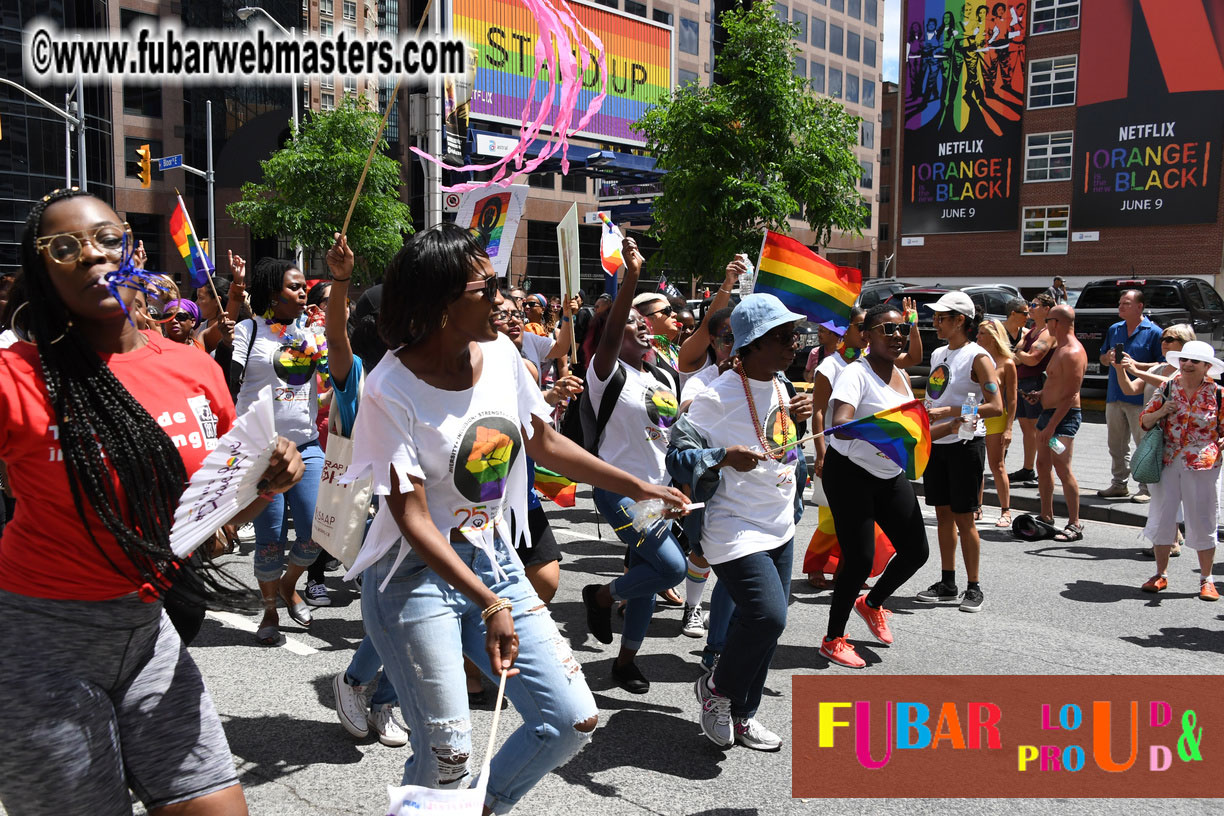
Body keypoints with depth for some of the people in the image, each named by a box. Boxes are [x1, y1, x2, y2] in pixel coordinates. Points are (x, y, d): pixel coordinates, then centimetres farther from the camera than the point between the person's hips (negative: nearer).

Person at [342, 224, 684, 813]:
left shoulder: (500, 354, 0)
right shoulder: (390, 391, -18)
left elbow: (544, 443, 13)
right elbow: (412, 519, -19)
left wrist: (638, 488, 16)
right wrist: (490, 605, -27)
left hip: (495, 561, 6)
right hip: (418, 573, -6)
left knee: (575, 720, 4)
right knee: (447, 756, -6)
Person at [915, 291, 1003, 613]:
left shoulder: (977, 357, -11)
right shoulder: (938, 354, 12)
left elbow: (996, 407, -19)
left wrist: (947, 412, -22)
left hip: (965, 444, -7)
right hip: (936, 443, 7)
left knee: (963, 518, -2)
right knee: (943, 514, 11)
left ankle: (974, 588, 10)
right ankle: (947, 585, 20)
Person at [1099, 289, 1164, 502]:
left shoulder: (1153, 332, -5)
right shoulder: (1114, 330, 13)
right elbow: (1103, 358, 21)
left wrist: (1134, 365, -20)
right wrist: (1108, 358, -2)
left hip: (1140, 398, -6)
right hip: (1114, 396, 6)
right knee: (1116, 445, 13)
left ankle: (1147, 489, 7)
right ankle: (1119, 484, 24)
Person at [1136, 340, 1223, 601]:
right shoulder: (1168, 388, 4)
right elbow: (1144, 421, 8)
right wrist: (1160, 412, -11)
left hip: (1202, 465, -2)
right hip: (1168, 462, 2)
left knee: (1201, 522, 4)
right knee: (1161, 518, 6)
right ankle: (1161, 574, 21)